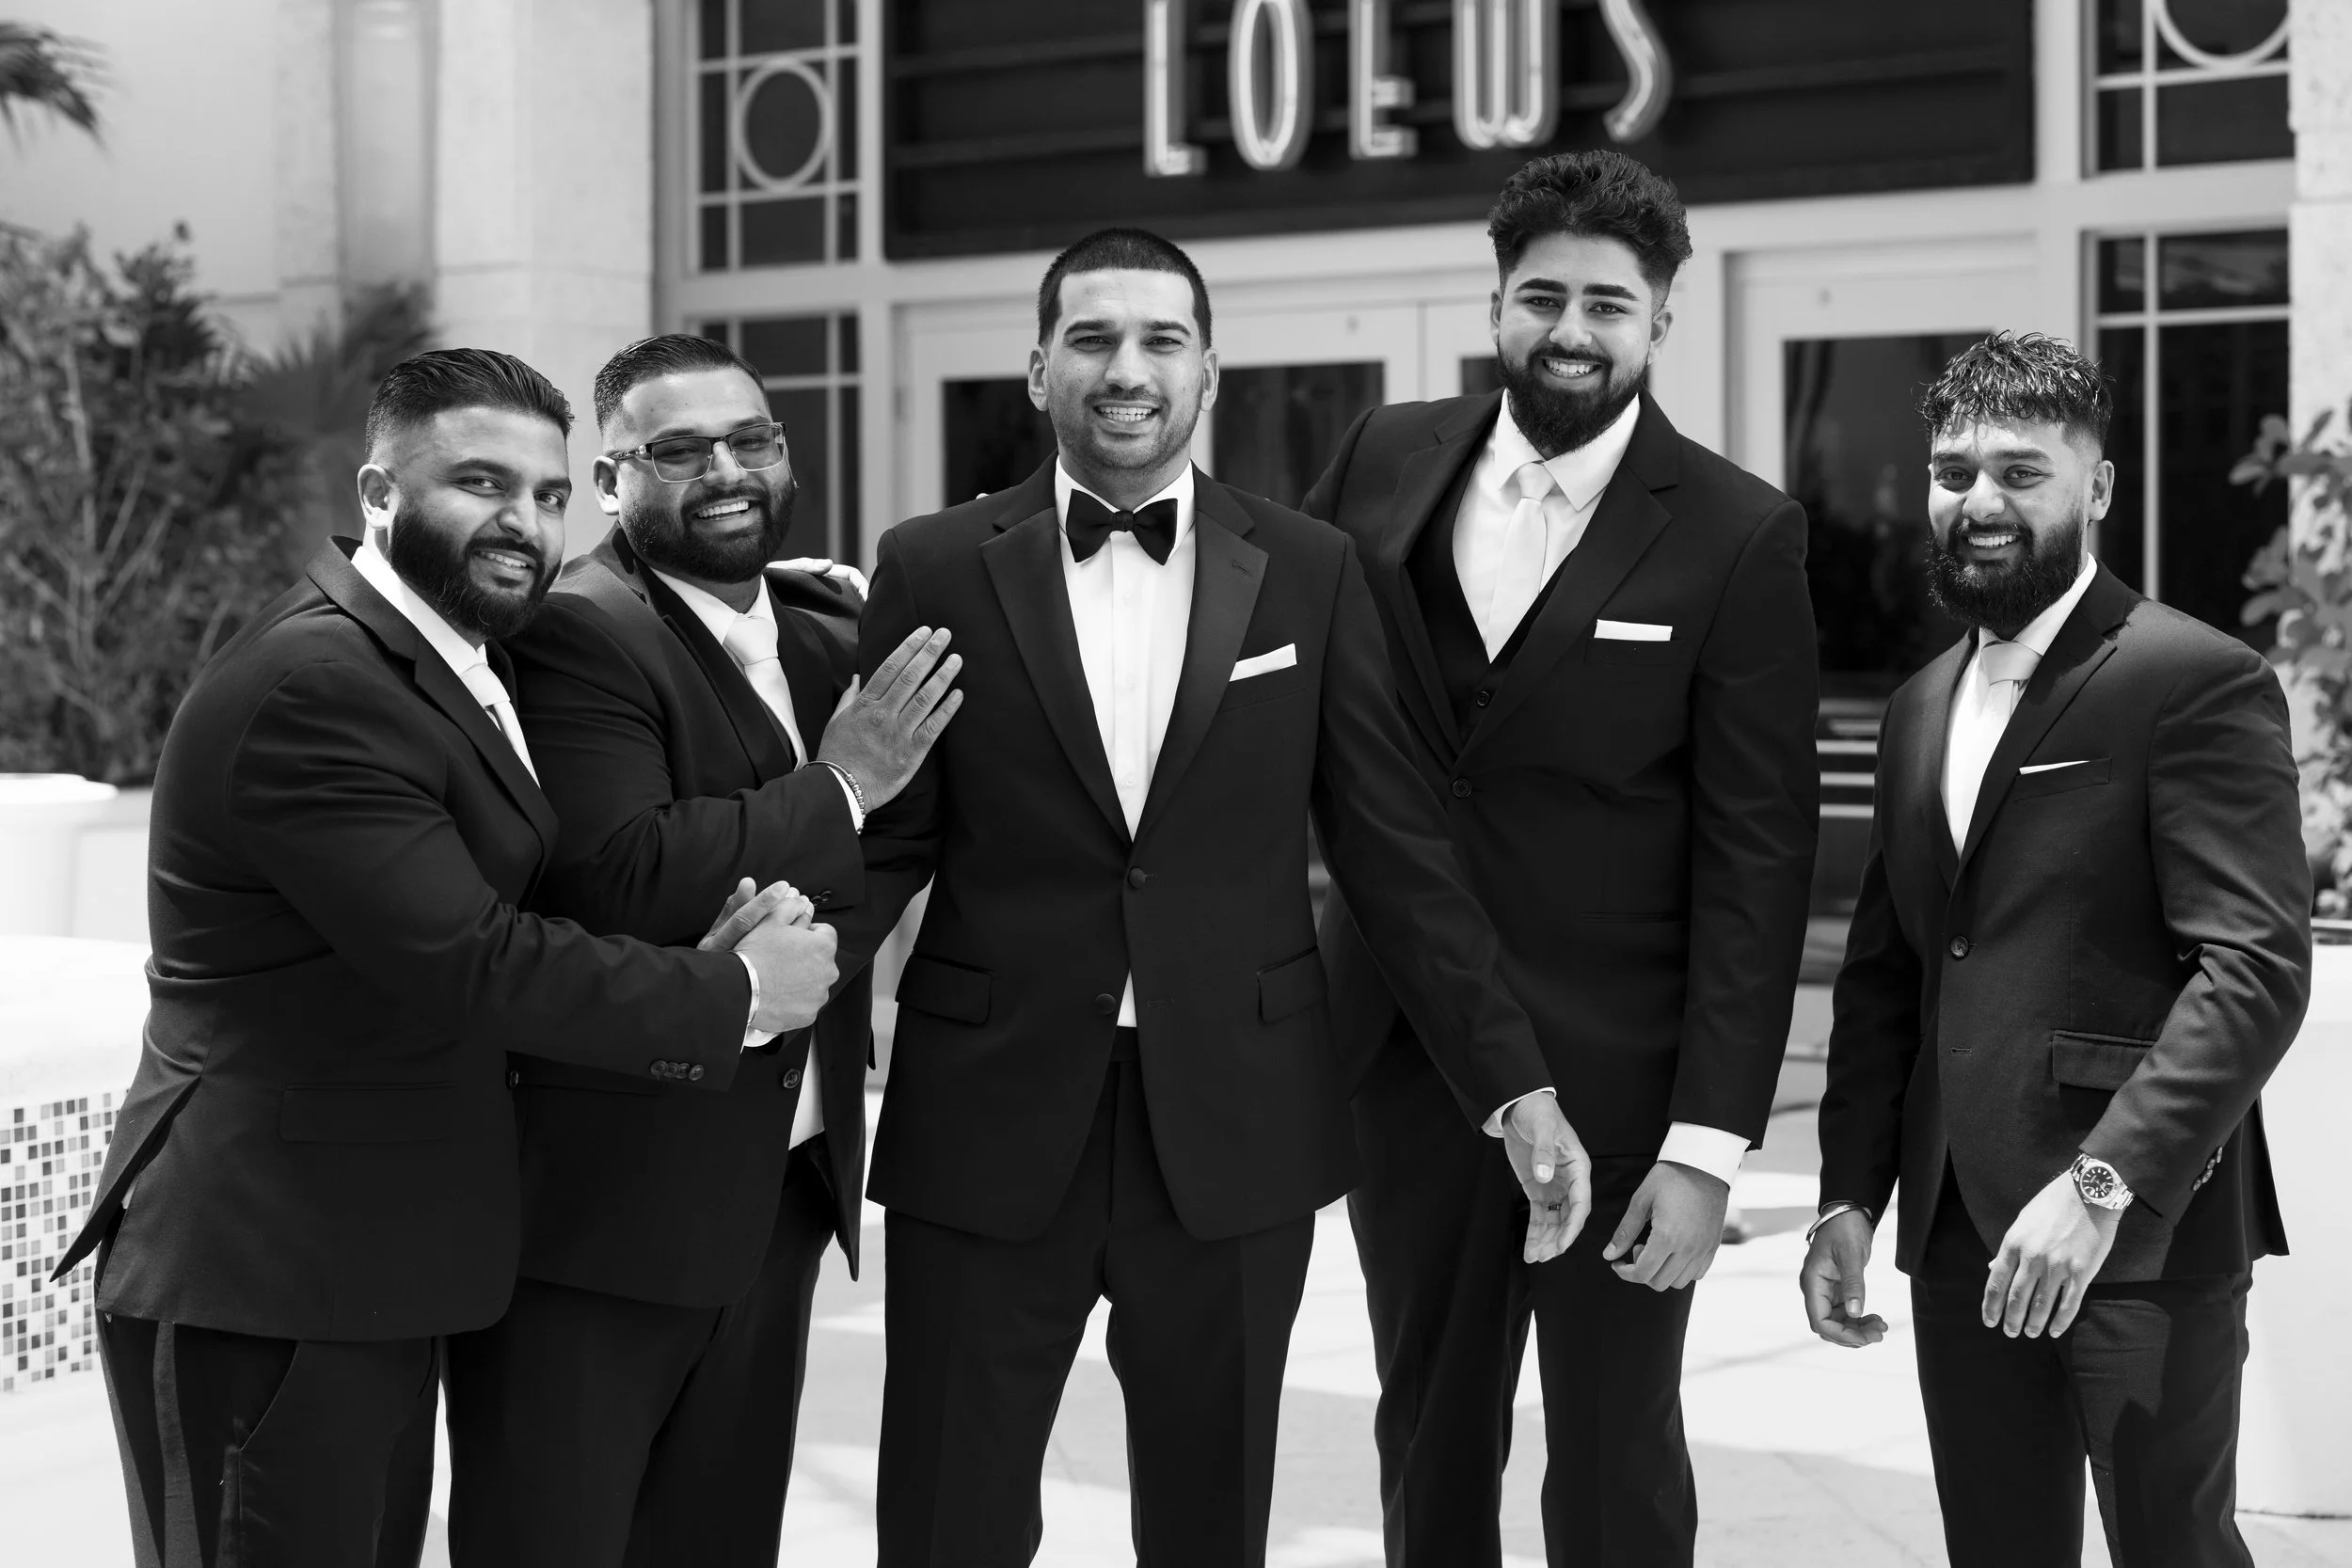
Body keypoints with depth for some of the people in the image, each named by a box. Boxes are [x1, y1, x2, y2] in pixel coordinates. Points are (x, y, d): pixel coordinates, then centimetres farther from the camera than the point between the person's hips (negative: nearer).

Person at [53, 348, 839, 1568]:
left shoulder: (449, 656, 12)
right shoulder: (307, 689, -20)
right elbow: (471, 964, -24)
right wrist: (735, 993, -13)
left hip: (373, 1264, 10)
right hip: (259, 1287, -9)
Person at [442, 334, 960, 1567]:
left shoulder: (834, 640, 10)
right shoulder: (576, 634, -13)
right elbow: (619, 879, -26)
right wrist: (841, 785, -20)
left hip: (784, 1188, 7)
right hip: (599, 1196, -7)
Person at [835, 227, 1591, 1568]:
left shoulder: (1310, 572, 3)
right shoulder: (936, 568, 1)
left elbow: (1398, 848, 4)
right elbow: (893, 836, 0)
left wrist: (1514, 1080, 0)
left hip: (1234, 1130, 1)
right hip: (990, 1123, -1)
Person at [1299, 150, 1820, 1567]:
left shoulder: (1738, 536, -9)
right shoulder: (1388, 463, 2)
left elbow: (1756, 859, -10)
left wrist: (1710, 1143, -14)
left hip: (1614, 1077, -3)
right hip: (1403, 1057, 4)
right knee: (1428, 1449, 17)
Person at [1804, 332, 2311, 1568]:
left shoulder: (2199, 683, -8)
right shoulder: (1920, 709, 15)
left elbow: (2258, 966, -17)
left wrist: (2102, 1183, -25)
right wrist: (1849, 1194, 7)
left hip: (2142, 1230, -6)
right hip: (1960, 1232, 6)